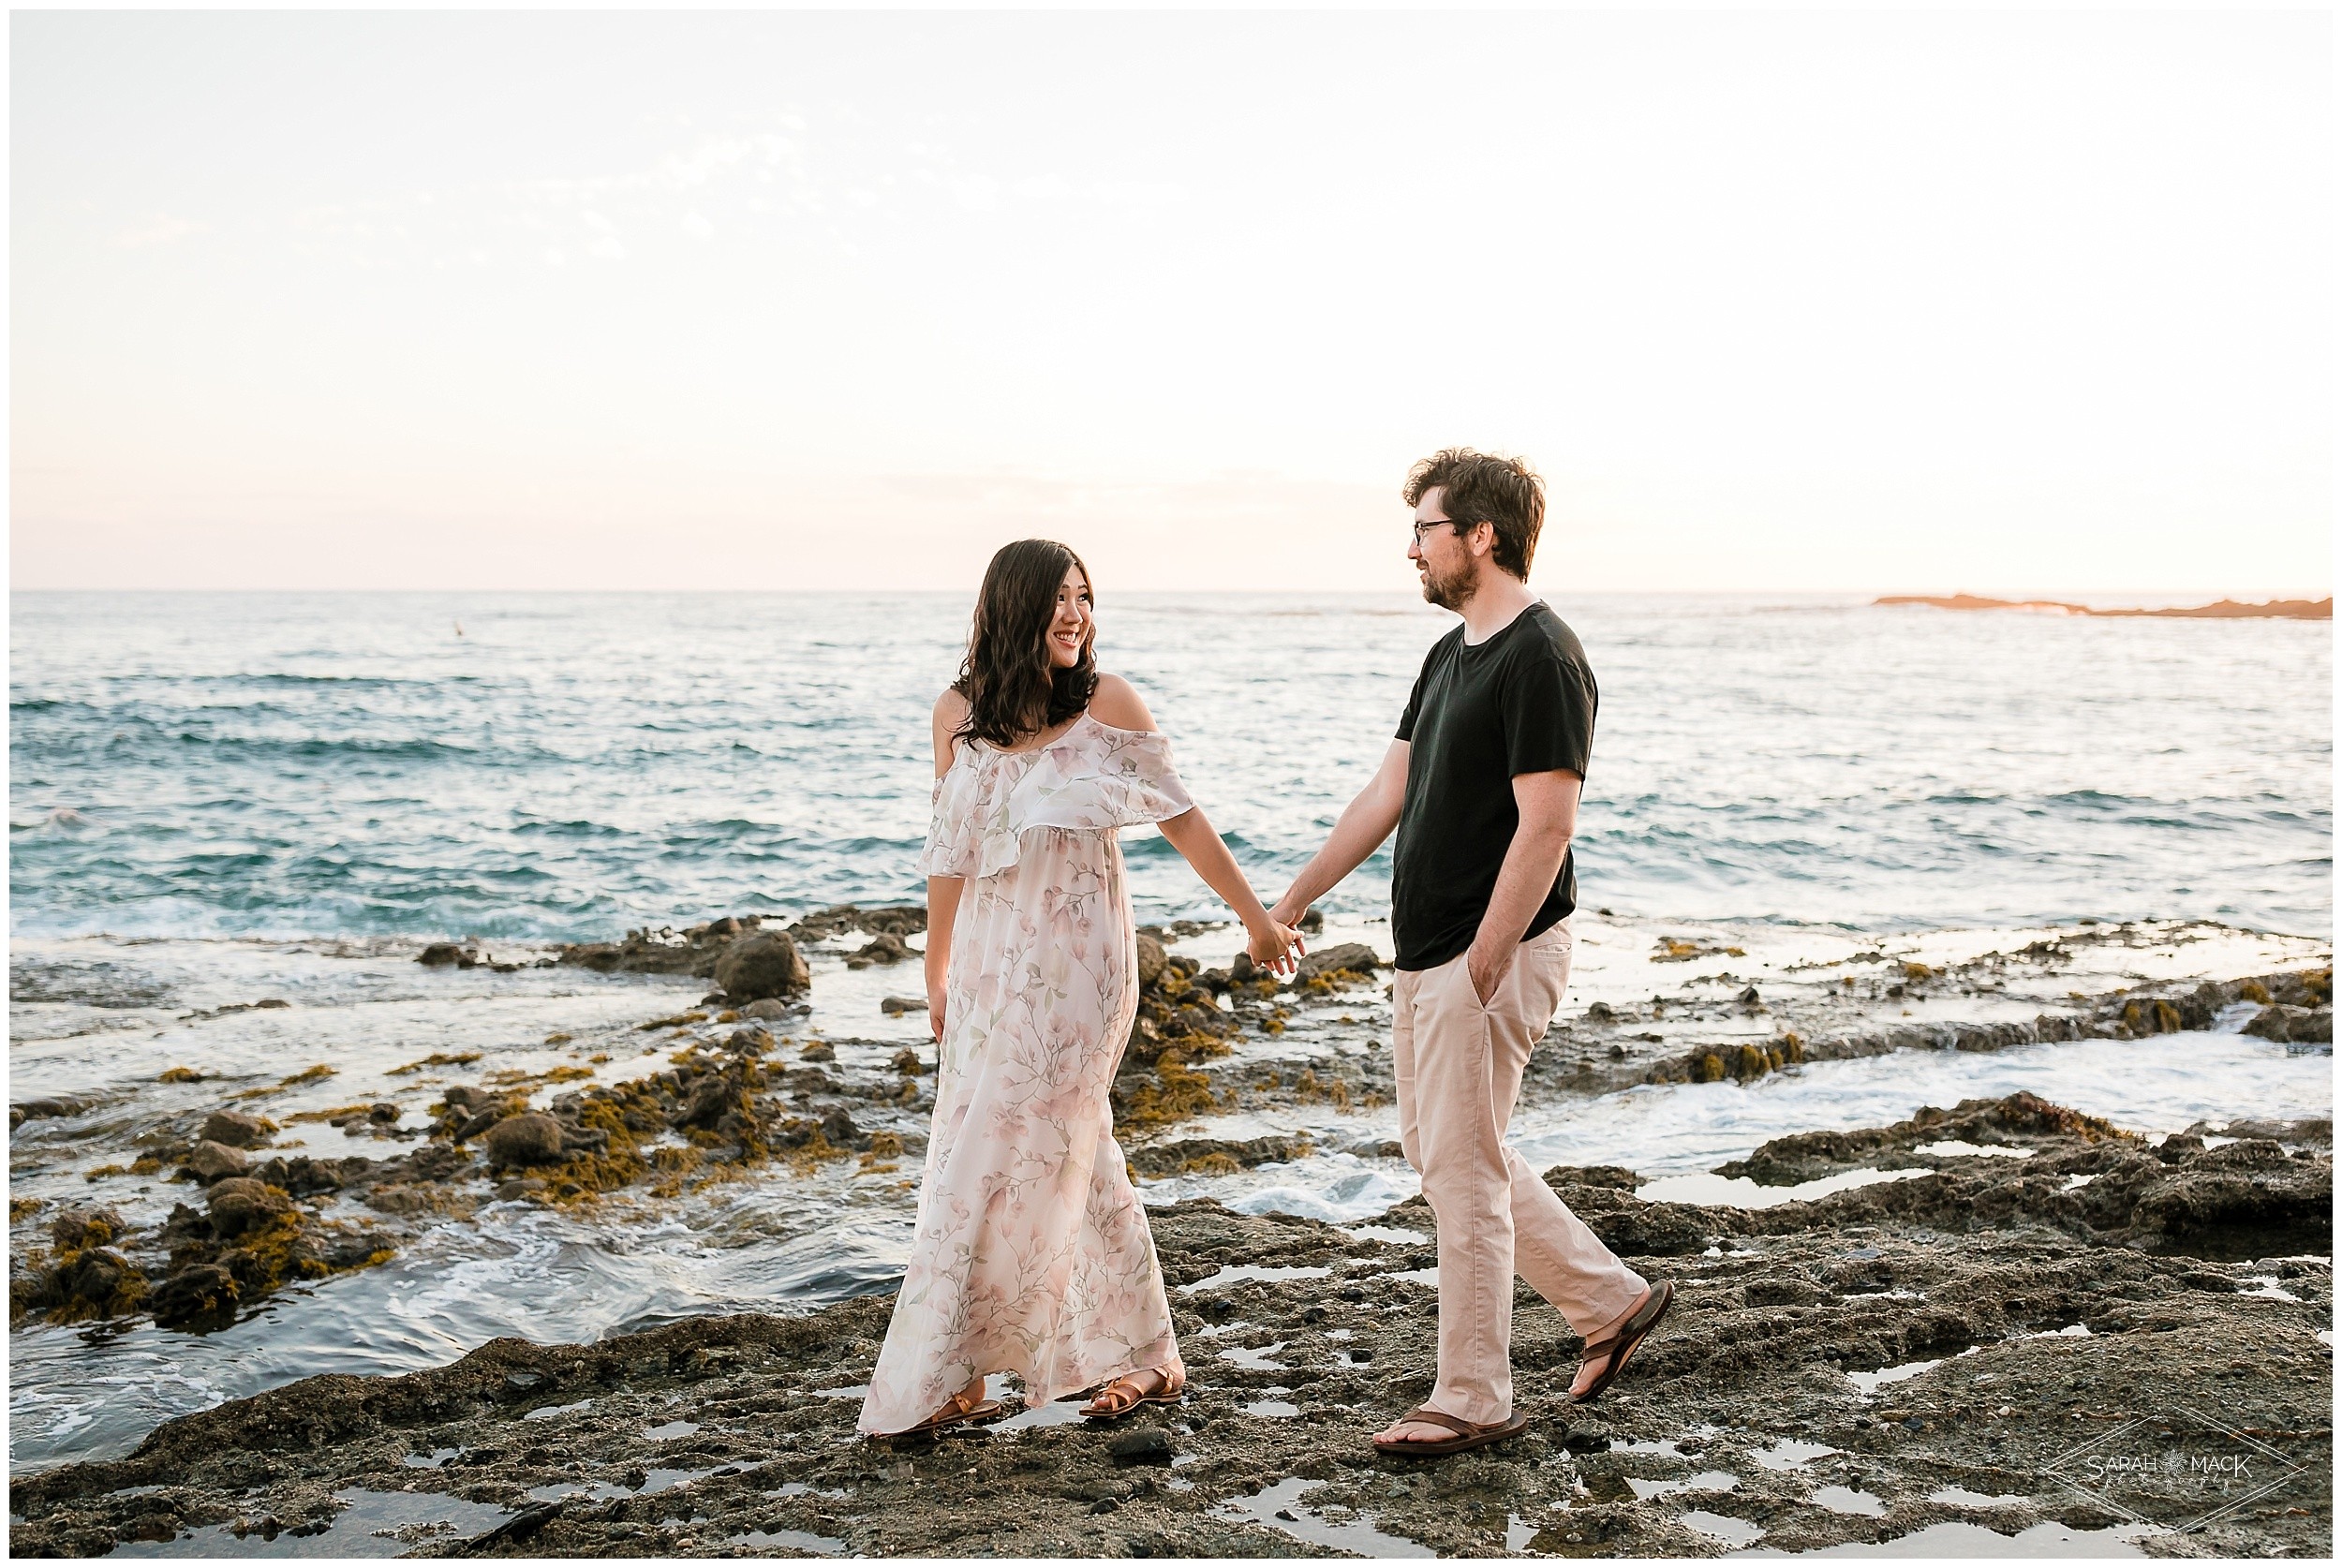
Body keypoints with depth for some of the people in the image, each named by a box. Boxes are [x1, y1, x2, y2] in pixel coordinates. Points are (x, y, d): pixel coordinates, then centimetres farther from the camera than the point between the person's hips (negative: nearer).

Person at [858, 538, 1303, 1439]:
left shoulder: (1108, 705, -5)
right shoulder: (959, 712, 4)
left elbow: (1179, 818, 2)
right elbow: (950, 852, 12)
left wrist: (1255, 917, 7)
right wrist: (936, 975, 16)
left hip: (1076, 961, -4)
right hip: (991, 960, 4)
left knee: (993, 1160, -5)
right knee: (1070, 1154, 7)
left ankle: (936, 1384, 4)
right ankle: (1144, 1357, 19)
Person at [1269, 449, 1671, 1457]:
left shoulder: (1541, 659, -17)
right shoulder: (1451, 653, 13)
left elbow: (1545, 827, -21)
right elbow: (1388, 792, 18)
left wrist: (1482, 967, -22)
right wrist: (1291, 902, 17)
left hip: (1491, 954, -10)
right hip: (1425, 953, 10)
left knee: (1463, 1170, -1)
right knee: (1437, 1149, 18)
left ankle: (1473, 1400, 13)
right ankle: (1612, 1299, 29)